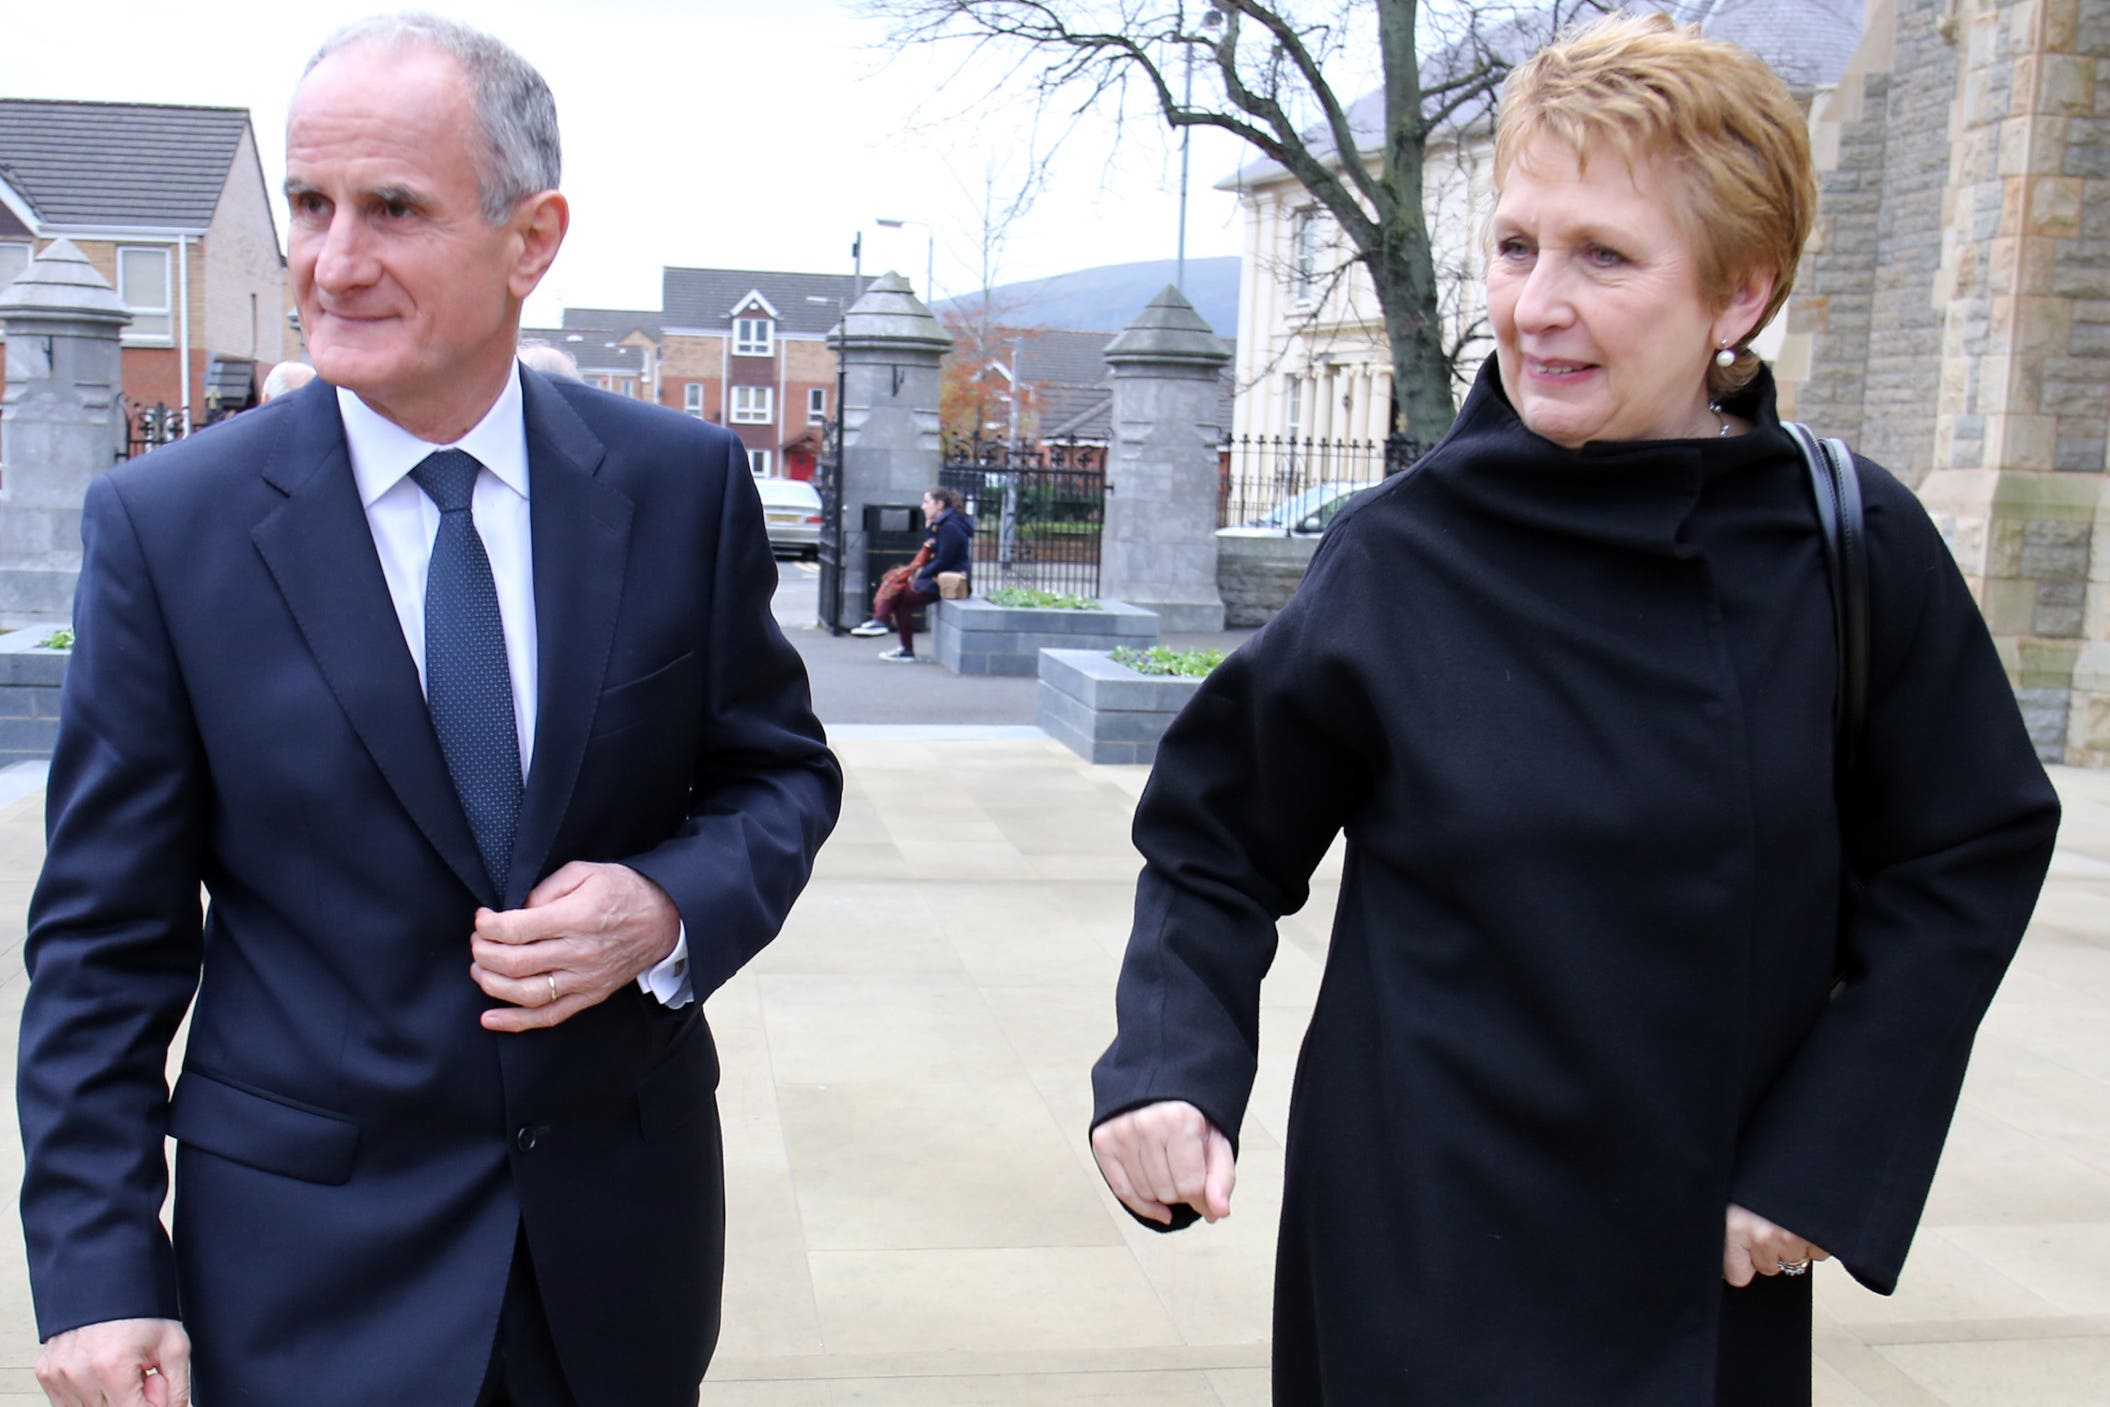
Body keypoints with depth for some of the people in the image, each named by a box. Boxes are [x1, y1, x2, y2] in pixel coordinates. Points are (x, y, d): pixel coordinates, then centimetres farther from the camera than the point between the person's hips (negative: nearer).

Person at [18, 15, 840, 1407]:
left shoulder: (683, 482, -5)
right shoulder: (166, 523, -8)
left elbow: (781, 769, 5)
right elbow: (108, 935, -5)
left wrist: (669, 908, -16)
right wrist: (97, 1265, -8)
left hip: (622, 1223, 2)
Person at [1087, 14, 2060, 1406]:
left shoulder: (1858, 546, -8)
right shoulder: (1398, 561, -11)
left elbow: (1969, 857, 0)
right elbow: (1216, 844, -1)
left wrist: (1824, 1161, -6)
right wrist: (1170, 1069, -17)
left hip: (1718, 1268, 2)